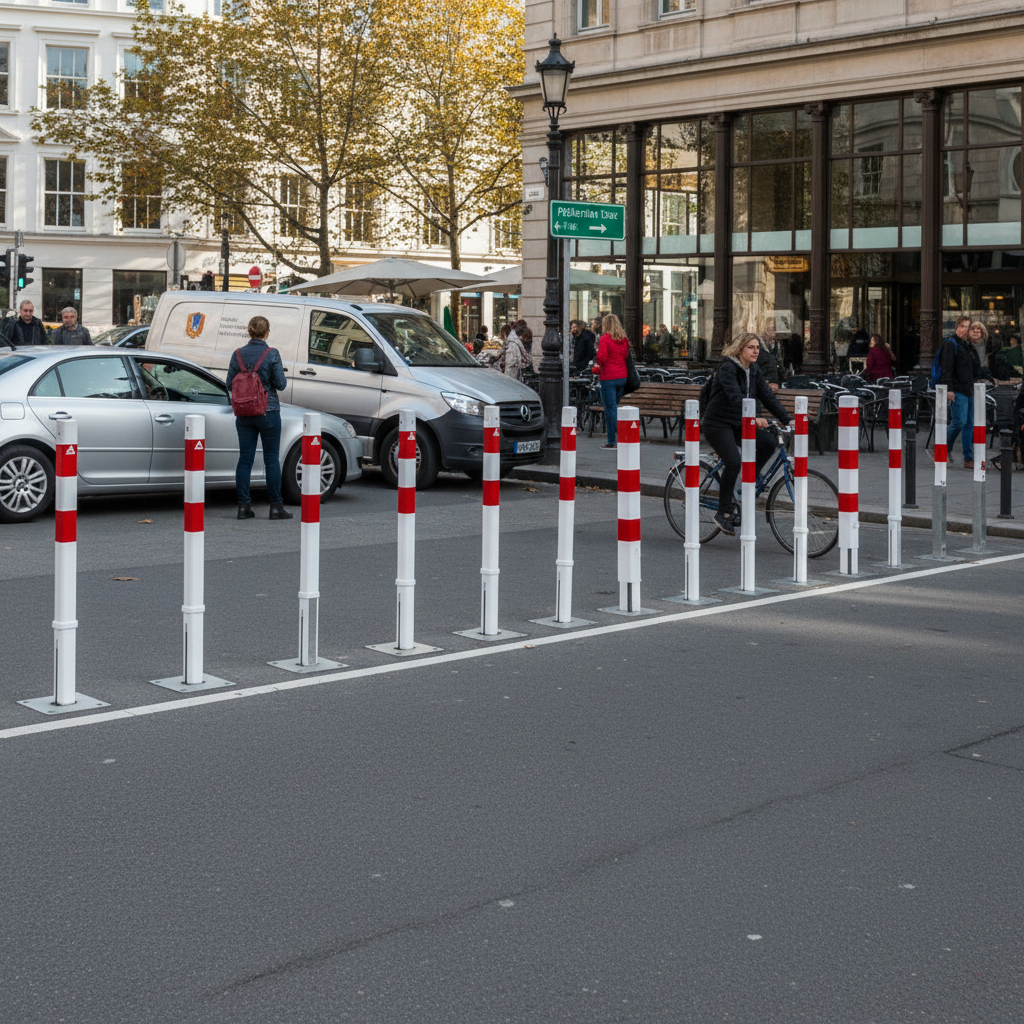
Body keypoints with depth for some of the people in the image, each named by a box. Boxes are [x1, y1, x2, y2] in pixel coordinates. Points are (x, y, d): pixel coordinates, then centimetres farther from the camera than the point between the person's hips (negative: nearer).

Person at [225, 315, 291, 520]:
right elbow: (281, 384, -8)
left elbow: (230, 385, 4)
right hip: (268, 411, -3)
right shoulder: (272, 354, -10)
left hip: (244, 413, 4)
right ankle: (276, 507, 4)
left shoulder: (238, 354, 1)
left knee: (245, 459, 7)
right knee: (271, 459, 2)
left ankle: (243, 506, 6)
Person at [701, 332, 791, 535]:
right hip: (717, 424, -7)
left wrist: (787, 420, -7)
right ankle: (724, 512, -11)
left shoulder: (753, 371, 7)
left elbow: (768, 396, 3)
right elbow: (735, 397, -32)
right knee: (734, 461, -25)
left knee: (768, 442, -14)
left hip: (737, 423, 8)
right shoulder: (728, 368, -17)